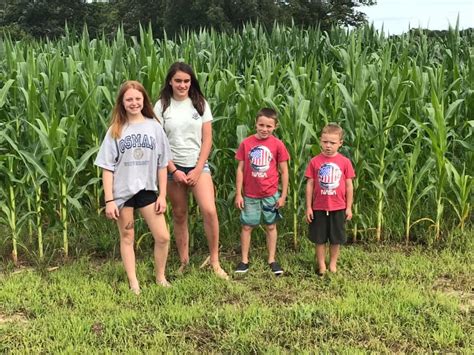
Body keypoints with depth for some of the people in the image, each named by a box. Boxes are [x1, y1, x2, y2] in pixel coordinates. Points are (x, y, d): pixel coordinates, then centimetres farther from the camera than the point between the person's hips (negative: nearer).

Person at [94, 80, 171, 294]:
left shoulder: (154, 127, 1)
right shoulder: (115, 130, -1)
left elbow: (162, 165, 4)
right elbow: (107, 168, -3)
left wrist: (162, 195, 0)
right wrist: (109, 200, -9)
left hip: (147, 190, 1)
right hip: (122, 192, -1)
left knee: (163, 237, -1)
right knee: (127, 238, 9)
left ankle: (160, 277, 20)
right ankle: (133, 284, 19)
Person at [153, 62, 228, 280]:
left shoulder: (200, 104, 3)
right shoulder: (162, 106, 0)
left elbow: (207, 139, 1)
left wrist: (197, 170, -8)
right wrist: (174, 171, -9)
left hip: (198, 166, 0)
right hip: (173, 168, 0)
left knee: (209, 210, -16)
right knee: (179, 215, 7)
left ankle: (214, 261, -2)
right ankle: (184, 262, 19)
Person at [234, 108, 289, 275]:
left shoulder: (278, 145, -7)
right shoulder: (246, 143, -6)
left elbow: (284, 171, -1)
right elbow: (240, 169, -1)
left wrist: (283, 195, -2)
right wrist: (238, 194, -2)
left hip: (270, 194, 0)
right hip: (250, 194, 0)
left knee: (271, 226, 10)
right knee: (247, 226, 7)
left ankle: (272, 260, 23)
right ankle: (244, 260, 20)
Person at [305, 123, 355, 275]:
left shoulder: (345, 162, -5)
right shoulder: (315, 162, -6)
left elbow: (349, 185, 1)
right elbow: (310, 185, -1)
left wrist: (349, 207, 2)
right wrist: (308, 207, -2)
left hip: (338, 208, 0)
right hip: (319, 207, 0)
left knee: (336, 239, 12)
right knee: (319, 239, 10)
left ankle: (333, 264, 29)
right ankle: (321, 265, 23)